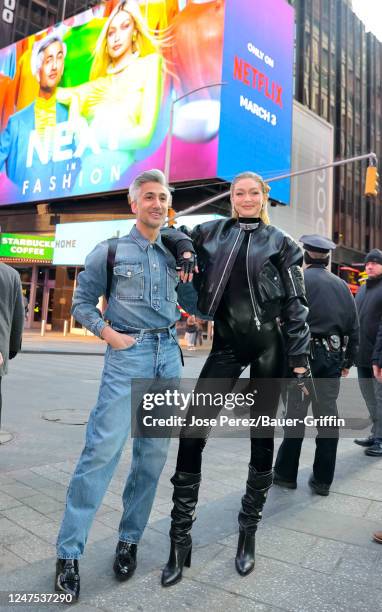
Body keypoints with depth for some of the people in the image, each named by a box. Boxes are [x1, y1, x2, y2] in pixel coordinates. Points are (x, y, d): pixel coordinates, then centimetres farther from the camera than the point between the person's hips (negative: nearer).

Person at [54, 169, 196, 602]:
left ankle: (129, 540, 23)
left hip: (168, 353, 5)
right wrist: (108, 333, -9)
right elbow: (82, 303, 5)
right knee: (103, 448, -10)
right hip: (128, 354, -4)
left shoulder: (174, 253, 13)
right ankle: (68, 552, 5)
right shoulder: (110, 250, 3)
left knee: (153, 452, 7)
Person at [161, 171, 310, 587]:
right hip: (226, 345, 1)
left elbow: (295, 304, 1)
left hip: (268, 347, 0)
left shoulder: (280, 243, 5)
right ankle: (180, 540, 7)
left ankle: (248, 534, 25)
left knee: (262, 439, 7)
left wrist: (299, 358, -6)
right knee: (191, 434, -9)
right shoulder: (210, 233, 9)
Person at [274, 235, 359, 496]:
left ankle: (286, 473, 17)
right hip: (333, 357, 4)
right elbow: (354, 326, 10)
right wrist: (348, 360, 17)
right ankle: (323, 480, 18)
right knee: (328, 416, 9)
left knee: (296, 415, 6)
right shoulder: (341, 285, 9)